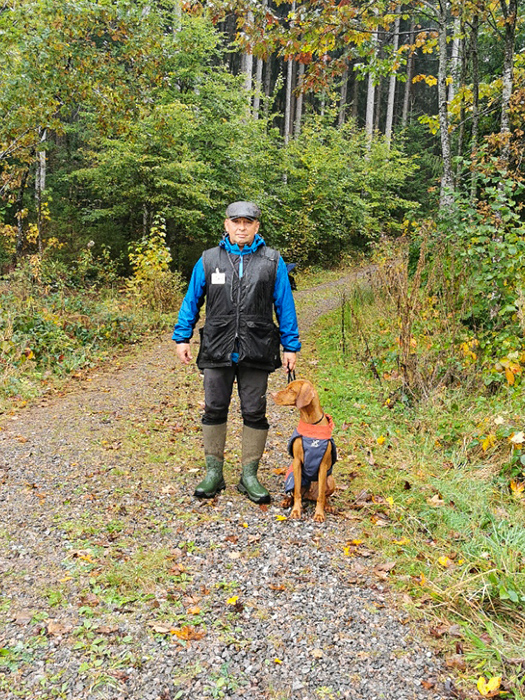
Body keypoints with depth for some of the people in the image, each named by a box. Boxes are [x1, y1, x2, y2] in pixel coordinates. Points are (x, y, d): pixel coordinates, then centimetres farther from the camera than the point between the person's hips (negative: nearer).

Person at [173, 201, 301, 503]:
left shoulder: (272, 261, 5)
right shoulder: (209, 260, 7)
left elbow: (285, 306, 6)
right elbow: (192, 300, 11)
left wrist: (291, 345, 3)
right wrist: (182, 337, 5)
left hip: (256, 352, 0)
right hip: (216, 350, 1)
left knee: (255, 413, 5)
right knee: (214, 410, 6)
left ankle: (249, 476, 18)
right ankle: (214, 474, 19)